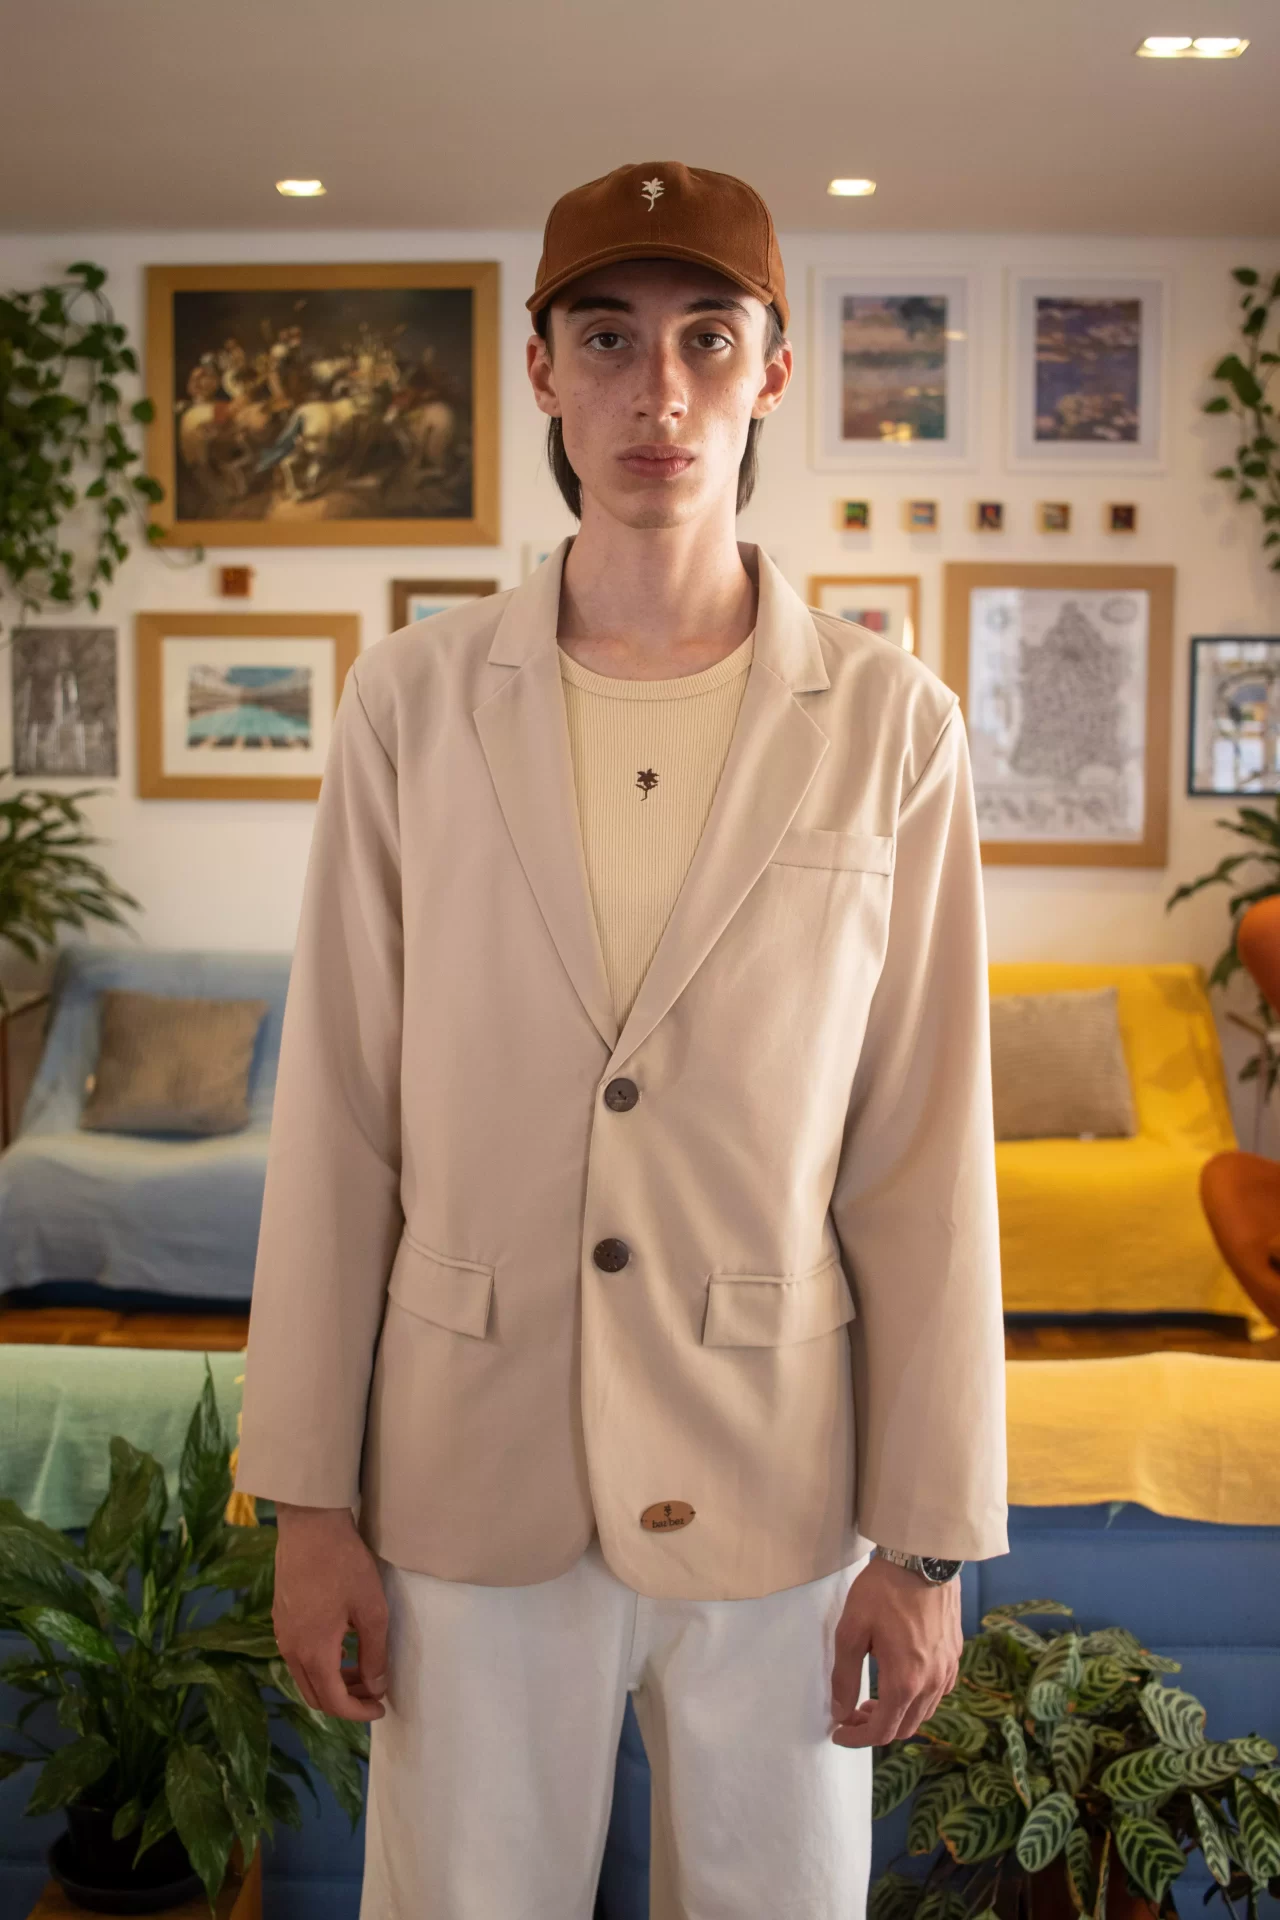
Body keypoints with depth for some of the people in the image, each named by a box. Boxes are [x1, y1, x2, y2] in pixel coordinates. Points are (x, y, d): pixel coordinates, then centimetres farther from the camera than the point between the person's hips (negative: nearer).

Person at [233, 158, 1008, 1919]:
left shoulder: (890, 727, -6)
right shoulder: (415, 700, -4)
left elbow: (927, 1157, -4)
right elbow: (338, 1119, -2)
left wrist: (930, 1541, -2)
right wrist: (306, 1498, 0)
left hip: (776, 1489, 0)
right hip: (471, 1475, 1)